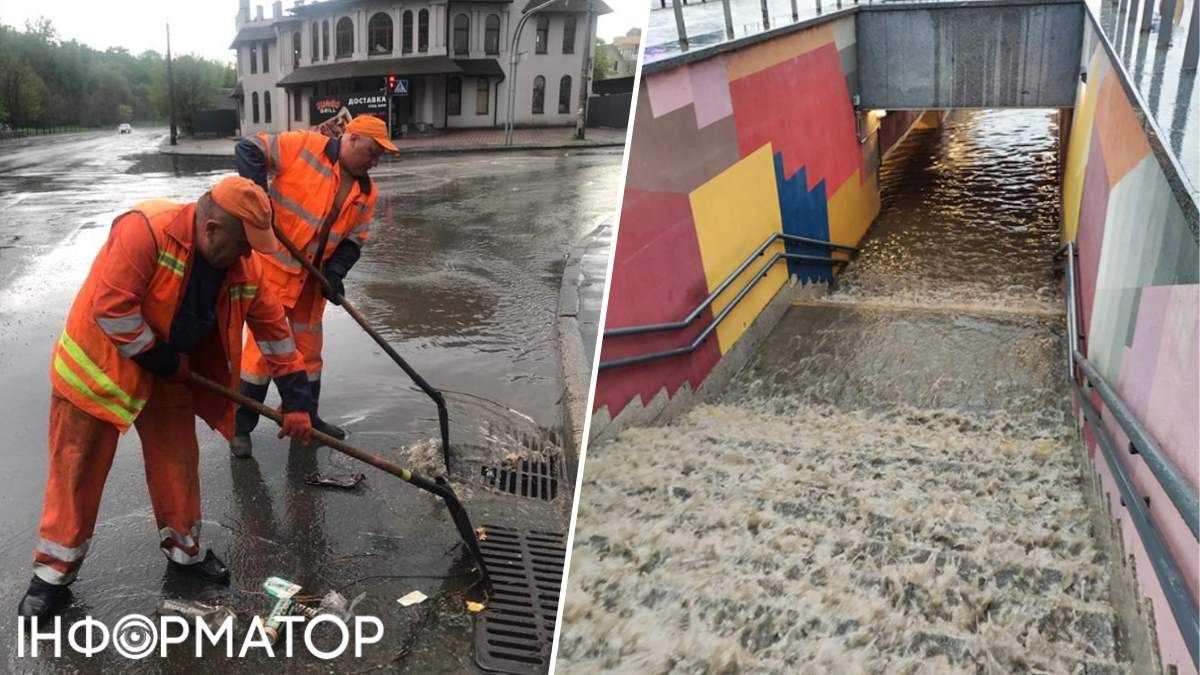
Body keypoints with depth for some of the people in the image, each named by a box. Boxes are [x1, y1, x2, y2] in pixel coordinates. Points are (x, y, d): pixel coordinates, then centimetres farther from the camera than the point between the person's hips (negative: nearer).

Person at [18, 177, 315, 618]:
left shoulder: (243, 268, -11)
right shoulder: (145, 230, -31)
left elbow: (274, 330, -5)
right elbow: (111, 308, -33)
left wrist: (296, 400, -6)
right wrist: (159, 358, -21)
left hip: (170, 376, 5)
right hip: (97, 368, -5)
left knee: (178, 466, 12)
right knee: (77, 473, 5)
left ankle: (184, 551, 31)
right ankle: (53, 574, 21)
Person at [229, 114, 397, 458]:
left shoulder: (366, 193, 4)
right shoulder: (303, 145, -13)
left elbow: (353, 240, 4)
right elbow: (249, 149, -13)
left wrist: (335, 273, -12)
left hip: (311, 278, 7)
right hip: (271, 265, -7)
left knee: (308, 348, 16)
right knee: (263, 343, -4)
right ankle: (240, 425, 9)